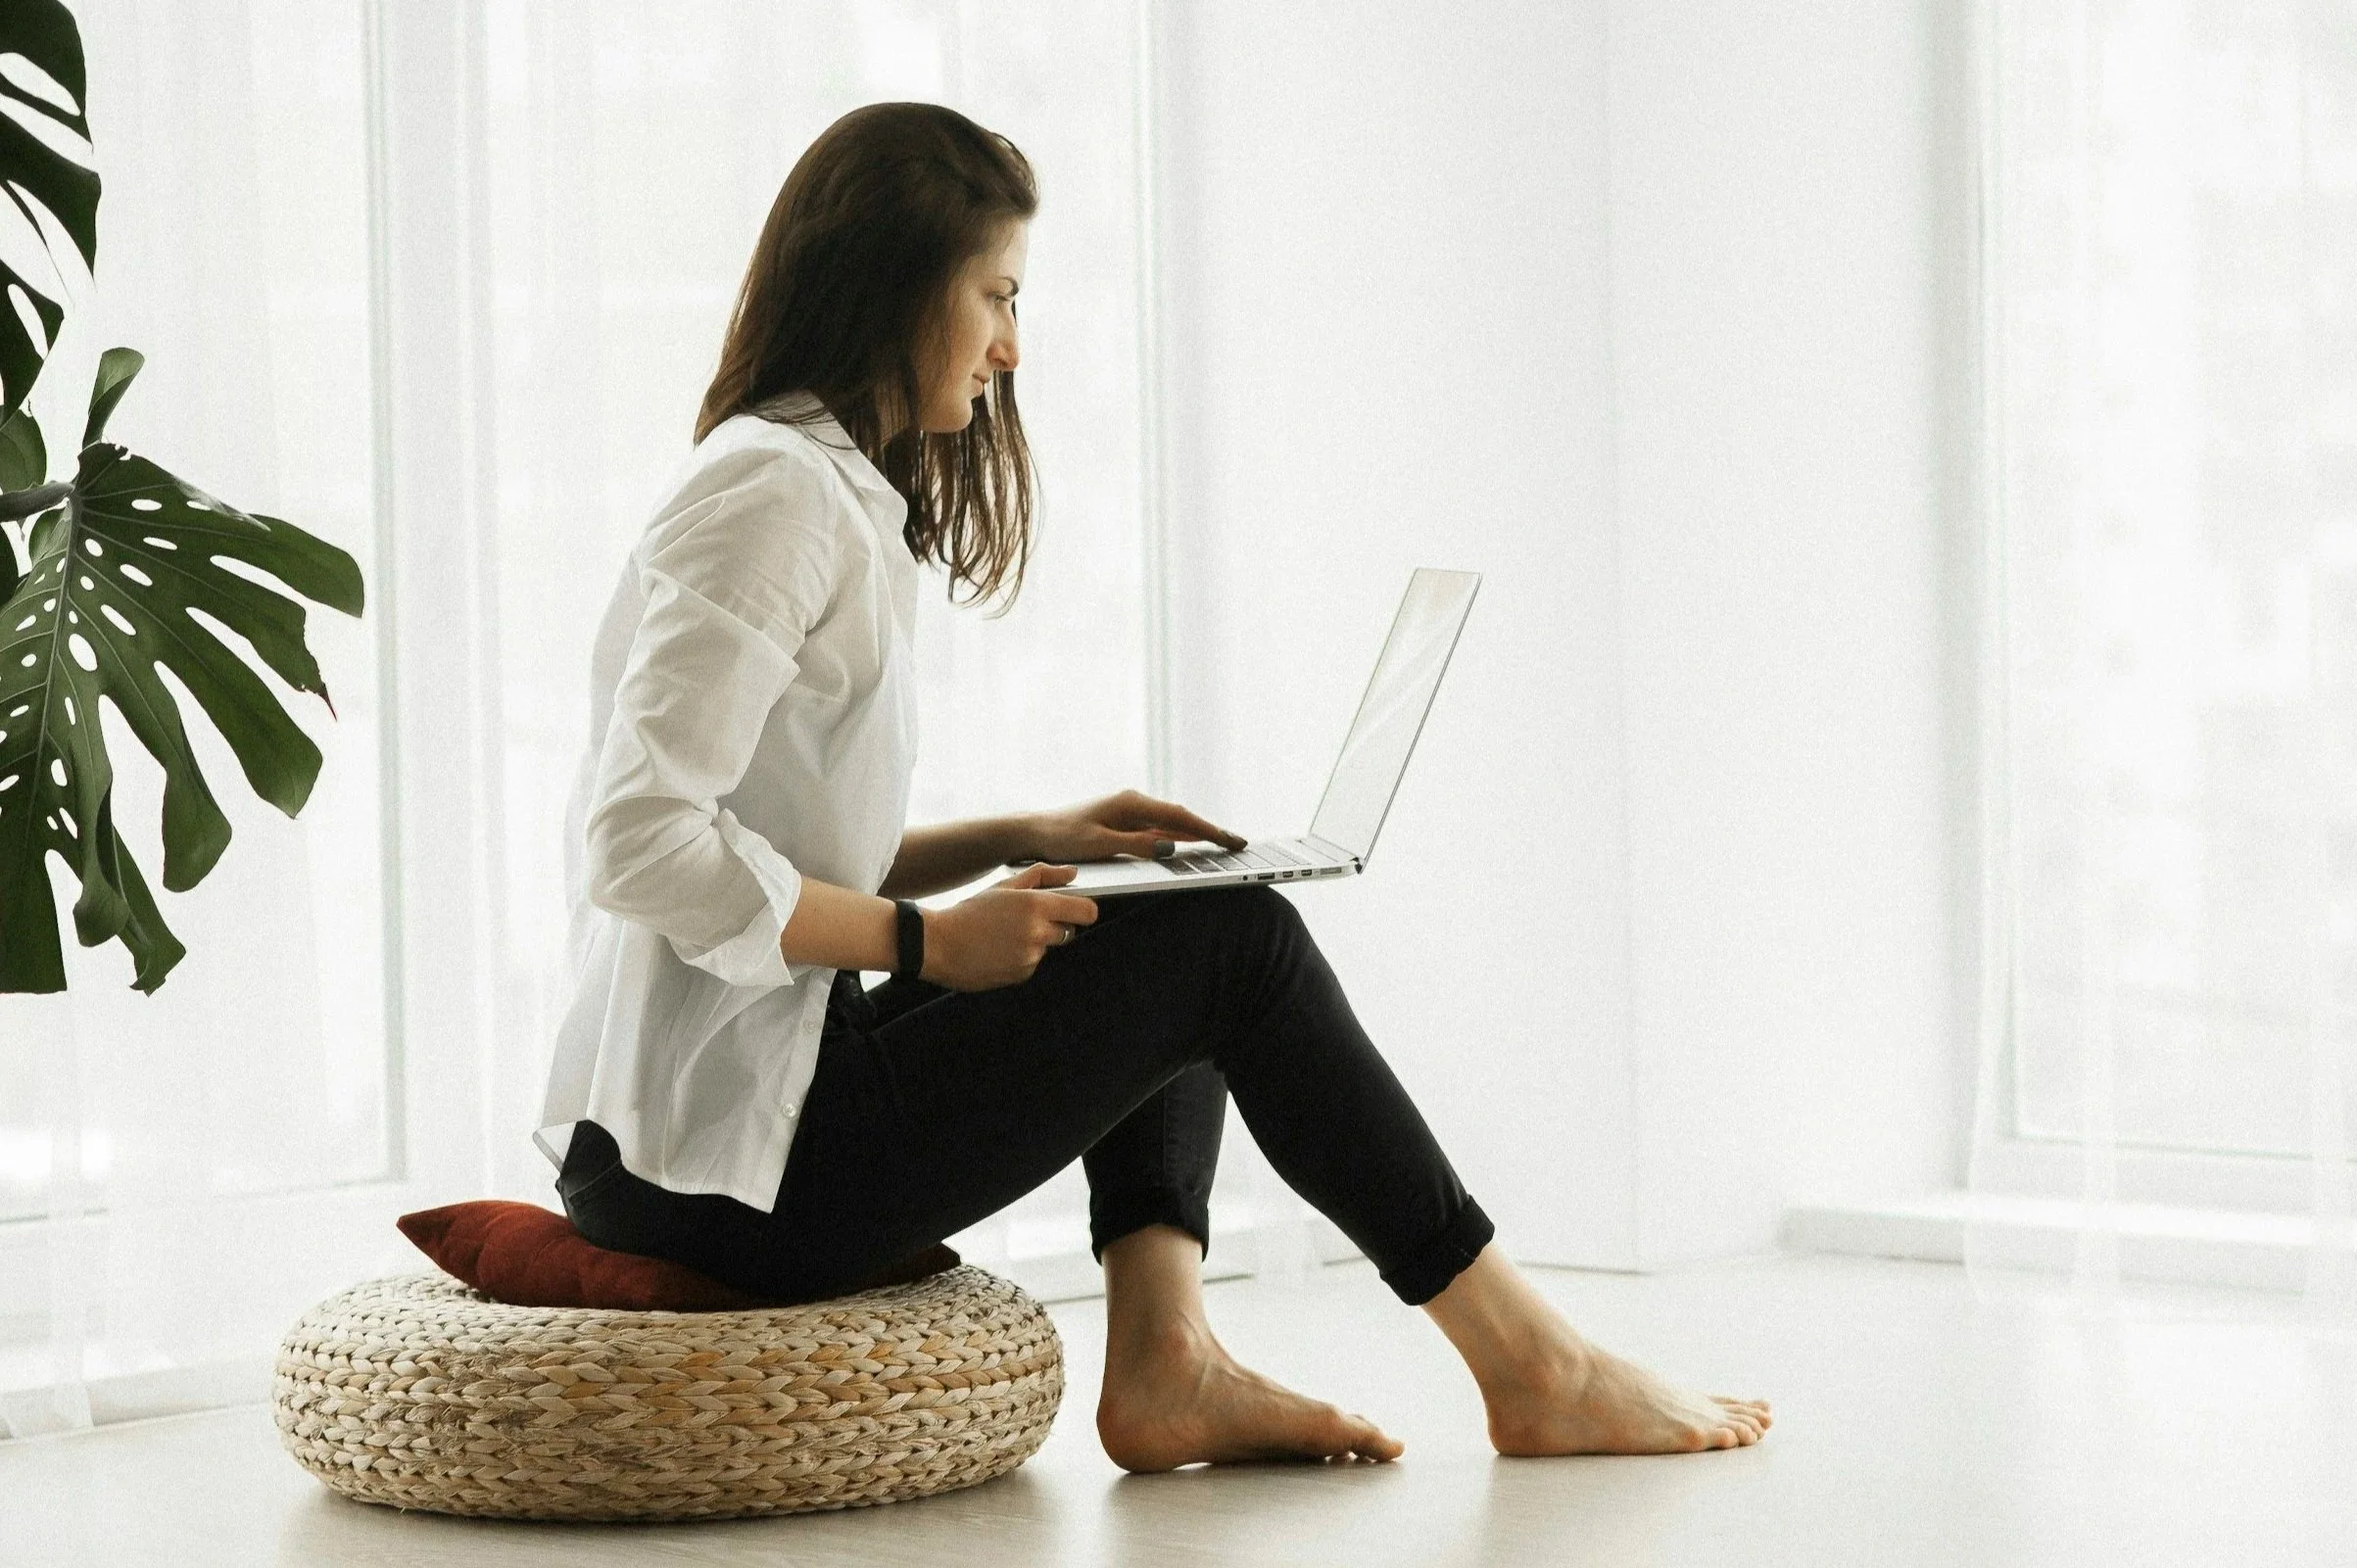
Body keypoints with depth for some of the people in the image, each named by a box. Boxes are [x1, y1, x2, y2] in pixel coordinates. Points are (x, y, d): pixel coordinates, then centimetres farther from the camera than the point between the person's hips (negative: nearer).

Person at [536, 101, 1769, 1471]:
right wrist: (928, 940, -15)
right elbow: (640, 844, -23)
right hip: (725, 1166, -10)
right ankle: (1534, 1368, 5)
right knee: (1238, 943, -3)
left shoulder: (833, 497, 18)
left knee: (1176, 943, 17)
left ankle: (1164, 1360, 0)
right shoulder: (776, 497, -14)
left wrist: (1025, 844, 8)